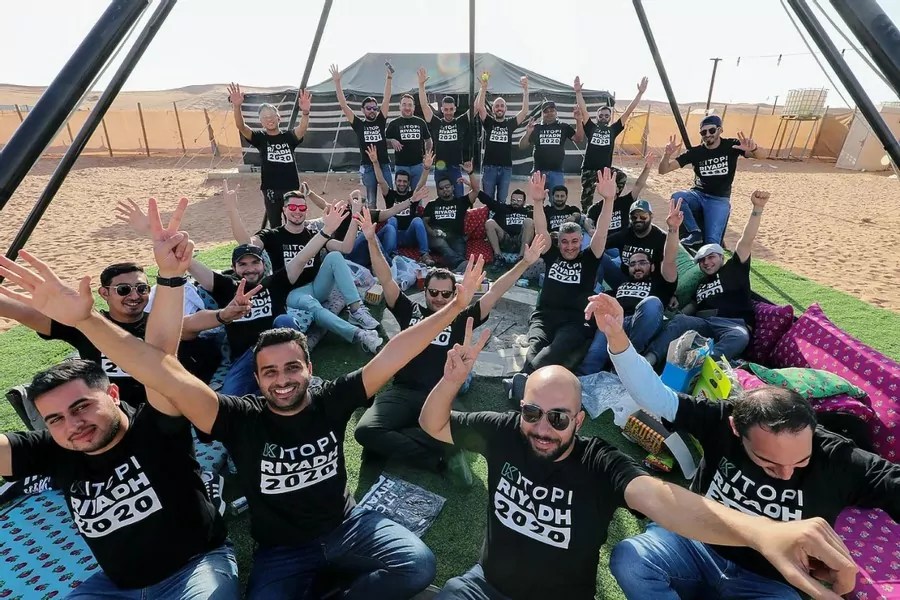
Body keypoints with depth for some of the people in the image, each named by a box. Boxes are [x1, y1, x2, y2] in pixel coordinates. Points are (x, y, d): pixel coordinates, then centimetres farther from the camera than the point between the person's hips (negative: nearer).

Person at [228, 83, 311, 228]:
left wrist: (305, 112, -41)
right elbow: (241, 127, -14)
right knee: (275, 226, 11)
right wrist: (237, 106, -34)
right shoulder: (260, 137, 2)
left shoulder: (288, 136, 1)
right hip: (270, 190, 0)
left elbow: (302, 129, -19)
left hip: (291, 188, 0)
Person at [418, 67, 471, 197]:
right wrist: (421, 84, -10)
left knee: (459, 199, 0)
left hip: (456, 168, -1)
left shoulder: (461, 122, 4)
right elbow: (424, 105, -2)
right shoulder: (436, 123, 4)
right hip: (439, 169, 1)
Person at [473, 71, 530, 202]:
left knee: (502, 200, 5)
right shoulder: (488, 122, 6)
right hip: (489, 167, -1)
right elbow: (479, 107, -8)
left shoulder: (510, 123, 9)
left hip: (506, 168, 1)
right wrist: (484, 86, -18)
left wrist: (525, 90, -11)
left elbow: (525, 111, -3)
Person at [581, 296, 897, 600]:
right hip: (696, 546, 1)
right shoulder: (722, 420, -18)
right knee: (627, 559, -26)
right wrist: (616, 335, -39)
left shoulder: (839, 461, -17)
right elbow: (652, 394, -23)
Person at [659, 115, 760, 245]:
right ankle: (695, 233, -16)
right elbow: (663, 170, -7)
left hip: (720, 199, -2)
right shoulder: (695, 152, -1)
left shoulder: (731, 146, -3)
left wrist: (754, 148, -41)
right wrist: (668, 154, -28)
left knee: (712, 240, -21)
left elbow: (760, 156, -17)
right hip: (698, 195, 2)